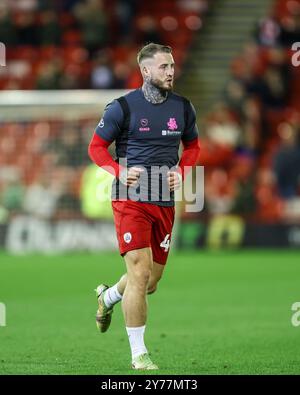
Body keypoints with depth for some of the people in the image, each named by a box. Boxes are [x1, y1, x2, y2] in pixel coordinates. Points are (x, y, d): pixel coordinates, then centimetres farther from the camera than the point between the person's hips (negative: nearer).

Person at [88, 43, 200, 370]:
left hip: (165, 202, 5)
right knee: (140, 272, -13)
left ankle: (108, 297, 45)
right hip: (131, 198, -5)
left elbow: (193, 146, 21)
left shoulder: (183, 108, 6)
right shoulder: (123, 107, -7)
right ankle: (138, 353, -4)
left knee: (152, 279, 11)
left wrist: (181, 172, 1)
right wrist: (120, 172, -17)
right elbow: (96, 146, 0)